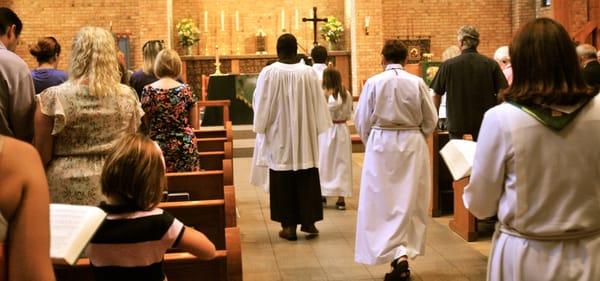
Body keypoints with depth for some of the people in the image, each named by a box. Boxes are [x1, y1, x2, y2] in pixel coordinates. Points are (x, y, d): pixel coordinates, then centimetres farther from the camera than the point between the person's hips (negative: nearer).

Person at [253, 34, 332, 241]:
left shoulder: (268, 73, -11)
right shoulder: (309, 72, -6)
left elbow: (262, 105, -5)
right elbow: (318, 104, 1)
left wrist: (262, 127, 9)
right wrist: (317, 127, 12)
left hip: (279, 136, -2)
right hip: (305, 136, 2)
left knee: (283, 181, 6)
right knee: (307, 179, 11)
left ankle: (289, 225, 10)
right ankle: (308, 221, 16)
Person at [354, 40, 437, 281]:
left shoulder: (373, 83, -7)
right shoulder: (417, 83, -5)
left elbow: (362, 121, -1)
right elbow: (430, 120, 2)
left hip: (381, 144, -1)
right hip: (412, 145, 2)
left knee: (383, 201, 4)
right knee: (409, 201, 12)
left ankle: (397, 255, -7)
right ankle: (404, 253, 21)